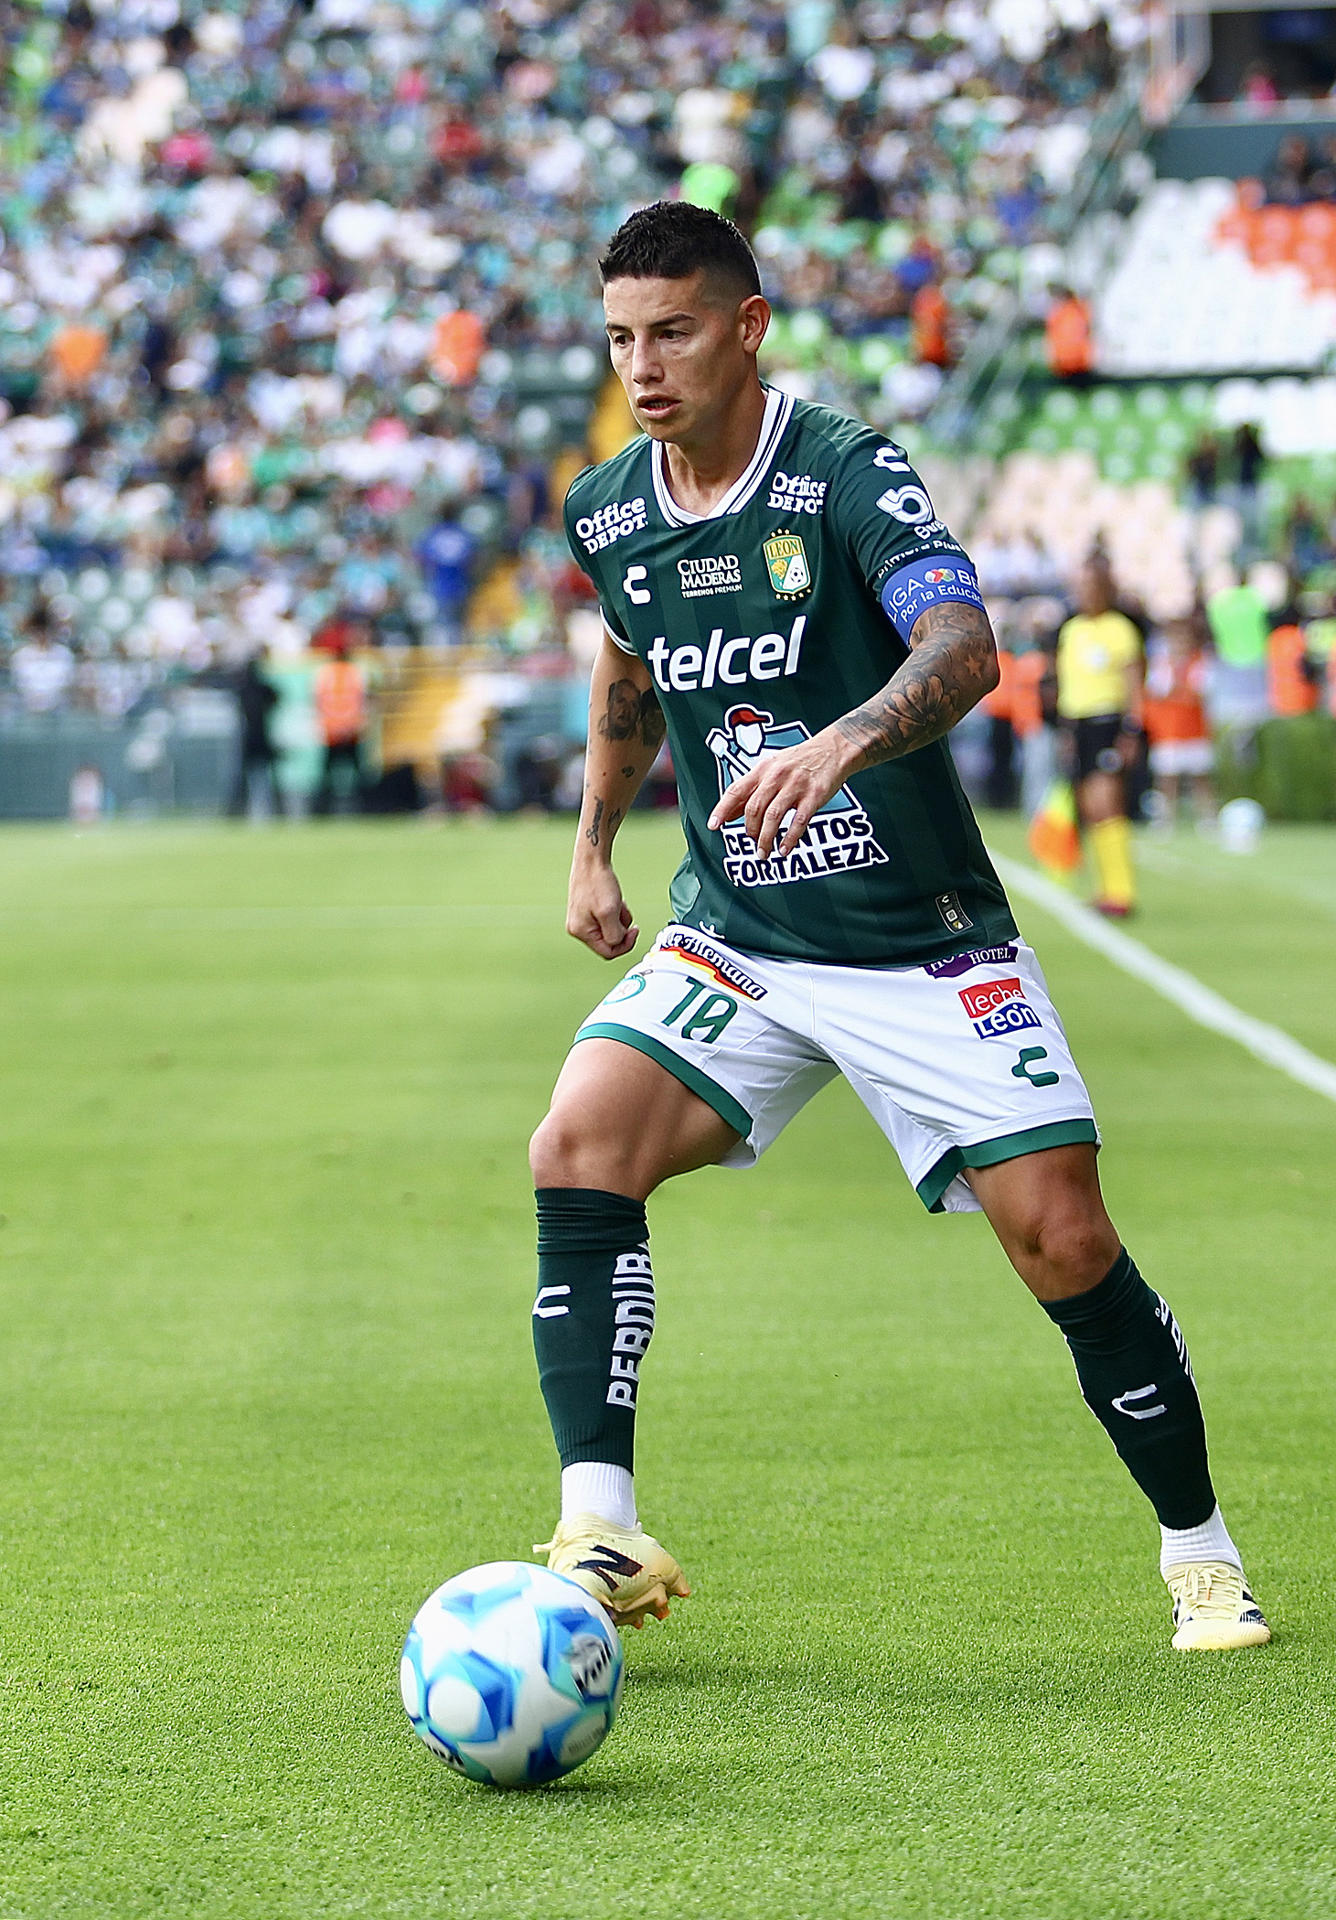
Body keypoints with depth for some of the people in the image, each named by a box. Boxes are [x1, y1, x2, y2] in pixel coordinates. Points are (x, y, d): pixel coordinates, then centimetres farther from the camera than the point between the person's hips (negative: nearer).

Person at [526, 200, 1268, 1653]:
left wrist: (843, 742, -52)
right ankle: (601, 1539, -19)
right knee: (579, 1150, -20)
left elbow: (964, 647, -34)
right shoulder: (606, 514, 2)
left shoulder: (848, 474, -16)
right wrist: (593, 844, 25)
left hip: (926, 945, -4)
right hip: (730, 942, 4)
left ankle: (1200, 1551, 13)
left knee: (1065, 1243, -9)